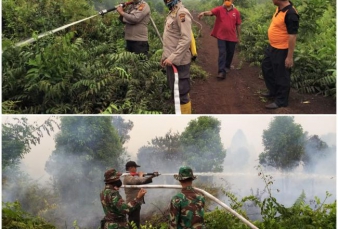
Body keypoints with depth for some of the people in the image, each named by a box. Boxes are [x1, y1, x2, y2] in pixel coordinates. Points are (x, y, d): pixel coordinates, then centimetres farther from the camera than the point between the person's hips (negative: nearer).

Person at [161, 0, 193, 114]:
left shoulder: (182, 13, -15)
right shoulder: (172, 12, 14)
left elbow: (186, 39, -24)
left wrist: (172, 57, -26)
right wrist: (165, 55, 17)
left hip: (178, 61, -10)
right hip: (171, 59, 10)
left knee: (181, 92, -4)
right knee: (175, 91, 17)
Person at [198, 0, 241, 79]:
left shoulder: (236, 12, -1)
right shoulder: (219, 9, -6)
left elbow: (238, 25, 5)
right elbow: (210, 12, -23)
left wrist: (238, 37, 10)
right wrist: (204, 13, -46)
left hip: (232, 37, 2)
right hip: (221, 36, -2)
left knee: (230, 53, 15)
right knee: (222, 53, -6)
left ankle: (227, 67, 39)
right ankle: (222, 71, -8)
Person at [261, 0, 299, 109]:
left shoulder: (290, 14, -28)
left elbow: (292, 36, -26)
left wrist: (290, 57, -24)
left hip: (281, 51, -10)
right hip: (271, 47, 10)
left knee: (281, 75, 5)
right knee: (266, 68, 24)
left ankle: (281, 101, 20)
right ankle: (273, 91, 42)